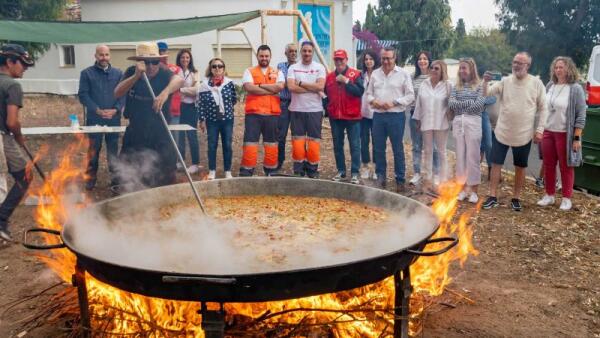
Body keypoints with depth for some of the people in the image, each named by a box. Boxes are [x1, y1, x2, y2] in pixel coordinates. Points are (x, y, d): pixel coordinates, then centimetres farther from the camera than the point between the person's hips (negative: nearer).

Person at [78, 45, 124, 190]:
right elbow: (83, 95, -3)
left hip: (114, 119, 1)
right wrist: (98, 110, -13)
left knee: (113, 149, 6)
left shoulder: (118, 73, 9)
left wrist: (115, 110, -12)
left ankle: (115, 177, 13)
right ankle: (90, 178, 16)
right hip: (94, 119, -1)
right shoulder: (87, 73, 3)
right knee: (93, 150, 6)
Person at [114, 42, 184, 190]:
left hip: (160, 135, -3)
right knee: (127, 176, 14)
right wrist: (136, 76, -28)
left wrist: (165, 92, -56)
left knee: (164, 178, 2)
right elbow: (117, 93, -15)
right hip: (135, 133, 4)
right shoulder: (131, 72, -1)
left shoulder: (164, 73, -14)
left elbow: (179, 80, -36)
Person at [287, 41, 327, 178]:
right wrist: (313, 89, -12)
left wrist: (301, 83, -9)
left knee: (313, 141, 3)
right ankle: (298, 170, 12)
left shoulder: (320, 68, 3)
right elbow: (291, 87, -11)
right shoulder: (293, 68, 5)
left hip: (315, 110, -1)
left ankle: (312, 170, 13)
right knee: (298, 141, 3)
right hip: (297, 110, 1)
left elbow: (320, 86, -12)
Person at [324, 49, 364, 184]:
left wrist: (346, 81, -18)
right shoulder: (329, 76, 9)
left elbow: (360, 91, -16)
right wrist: (327, 108, 7)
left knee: (354, 145, -1)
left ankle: (355, 173, 5)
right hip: (335, 117, 4)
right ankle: (341, 171, 21)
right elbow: (325, 94, 18)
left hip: (352, 116, -4)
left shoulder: (355, 74, -3)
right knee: (337, 145, 10)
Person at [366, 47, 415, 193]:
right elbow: (369, 93, 15)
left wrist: (394, 102, -15)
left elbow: (410, 96, -3)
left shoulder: (403, 74, -1)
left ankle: (400, 180, 12)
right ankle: (381, 177, 23)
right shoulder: (375, 74, 11)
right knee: (378, 148, 9)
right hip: (378, 115, 4)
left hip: (396, 116, -4)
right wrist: (372, 100, -7)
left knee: (398, 149, 2)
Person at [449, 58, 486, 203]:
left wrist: (460, 106, -3)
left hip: (473, 123, -4)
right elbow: (451, 103, -1)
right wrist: (469, 102, -8)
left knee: (473, 157, -2)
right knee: (460, 156, 6)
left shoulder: (479, 86, 2)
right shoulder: (456, 87, 13)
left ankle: (473, 189, 6)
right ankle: (463, 187, 15)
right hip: (458, 123, 4)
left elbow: (479, 105, -11)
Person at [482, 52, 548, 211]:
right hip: (502, 132, 1)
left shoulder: (536, 83, -5)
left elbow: (542, 108, 0)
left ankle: (516, 198, 23)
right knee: (496, 164, 4)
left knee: (520, 167, 10)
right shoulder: (505, 81, -1)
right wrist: (485, 82, -28)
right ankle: (492, 197, 14)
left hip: (524, 135, -1)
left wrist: (539, 130, -5)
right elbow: (486, 94, -8)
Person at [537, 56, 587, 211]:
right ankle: (549, 195, 23)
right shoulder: (549, 86, 7)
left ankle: (566, 198, 14)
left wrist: (577, 138, -14)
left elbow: (581, 116, -9)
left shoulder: (576, 89, -8)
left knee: (566, 167, 4)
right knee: (548, 166, 11)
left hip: (565, 134, -5)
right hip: (547, 133, 5)